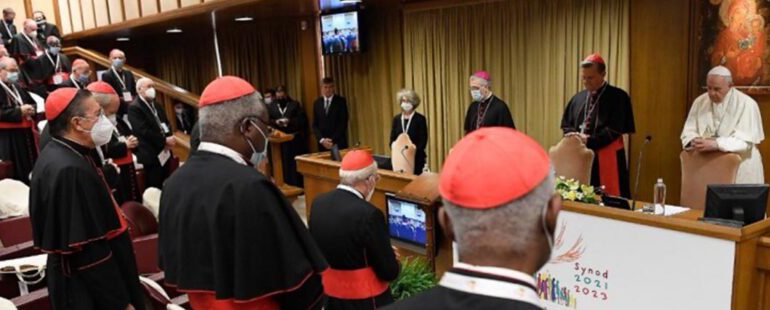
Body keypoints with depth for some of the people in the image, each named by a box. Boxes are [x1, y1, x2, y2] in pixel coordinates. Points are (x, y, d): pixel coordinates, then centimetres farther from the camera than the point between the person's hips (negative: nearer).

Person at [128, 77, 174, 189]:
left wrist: (169, 139, -6)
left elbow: (166, 125, 15)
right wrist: (164, 140, -16)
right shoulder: (134, 108, -10)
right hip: (151, 156, -8)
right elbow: (144, 131, -19)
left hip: (164, 154, 8)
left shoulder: (157, 106, 18)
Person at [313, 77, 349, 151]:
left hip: (339, 143, -2)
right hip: (322, 144, 3)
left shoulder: (341, 101, 1)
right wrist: (322, 140, -7)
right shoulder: (317, 103, 10)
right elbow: (315, 125, 8)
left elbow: (343, 123, -5)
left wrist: (333, 140, -12)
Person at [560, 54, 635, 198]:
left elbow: (615, 129, -13)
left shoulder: (618, 97, -5)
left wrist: (588, 141, -16)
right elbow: (566, 125, 13)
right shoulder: (578, 98, 12)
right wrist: (576, 137, -8)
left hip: (607, 159, -5)